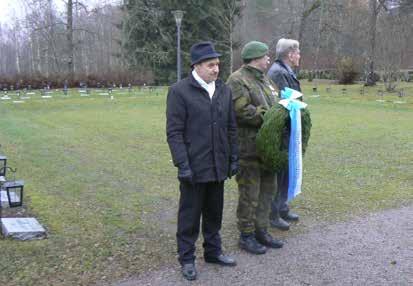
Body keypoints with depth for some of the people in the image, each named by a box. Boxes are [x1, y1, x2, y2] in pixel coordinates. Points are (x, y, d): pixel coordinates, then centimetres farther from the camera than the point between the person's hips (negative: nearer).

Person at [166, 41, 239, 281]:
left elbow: (231, 128, 12)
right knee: (190, 215, 8)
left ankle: (213, 251, 34)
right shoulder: (179, 91, -9)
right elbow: (174, 132, -11)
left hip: (218, 166, 5)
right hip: (194, 167, -5)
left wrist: (234, 158, 8)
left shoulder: (224, 90, 7)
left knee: (214, 213, 17)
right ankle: (187, 259, 23)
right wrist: (182, 164, -16)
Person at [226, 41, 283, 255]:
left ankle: (261, 231, 28)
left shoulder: (265, 80, 18)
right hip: (248, 147, -9)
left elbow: (274, 105, 22)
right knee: (249, 193, -1)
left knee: (267, 189, 15)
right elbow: (242, 111, -23)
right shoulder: (237, 80, -12)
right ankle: (246, 235, 13)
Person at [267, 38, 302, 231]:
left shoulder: (286, 72, 15)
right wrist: (286, 134, -24)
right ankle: (273, 214, 12)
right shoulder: (278, 73, -18)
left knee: (285, 171, 18)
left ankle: (282, 208, 31)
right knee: (279, 173, 0)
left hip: (287, 132, 10)